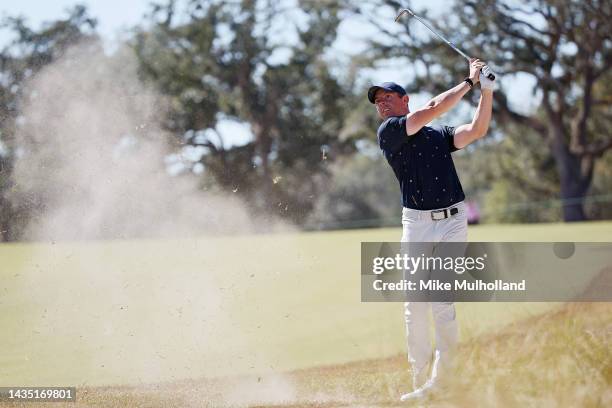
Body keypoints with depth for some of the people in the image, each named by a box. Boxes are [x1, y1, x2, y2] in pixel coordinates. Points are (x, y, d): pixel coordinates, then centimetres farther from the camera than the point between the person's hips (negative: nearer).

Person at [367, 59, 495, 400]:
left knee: (442, 302, -8)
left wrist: (486, 91, -10)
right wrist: (469, 83, 0)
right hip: (417, 225, -1)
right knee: (415, 306, -1)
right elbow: (431, 110, -6)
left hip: (453, 222, 1)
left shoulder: (439, 135, 15)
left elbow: (477, 131, 1)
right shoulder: (388, 132, 3)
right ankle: (421, 380, 7)